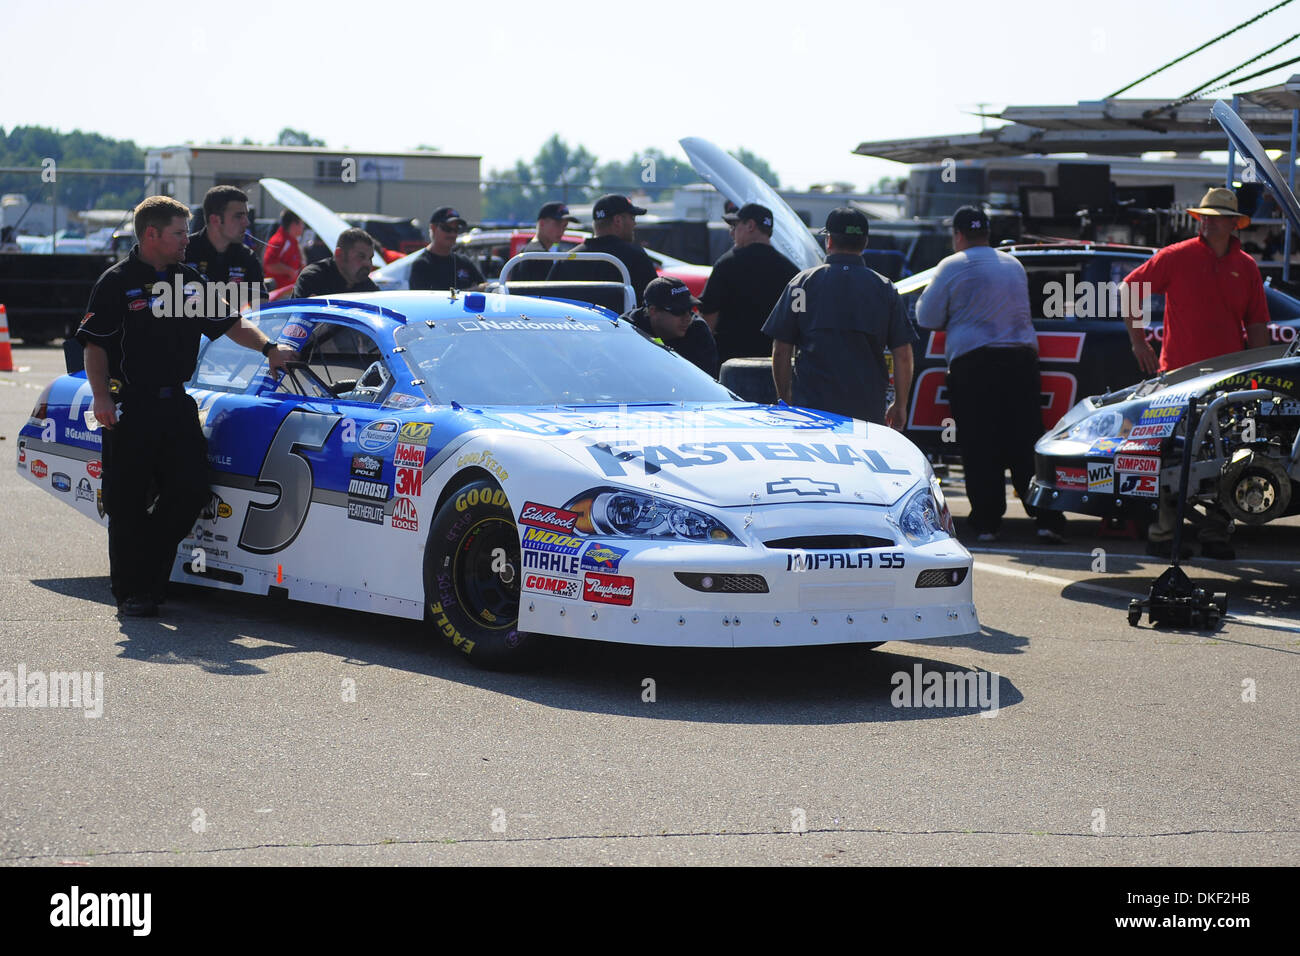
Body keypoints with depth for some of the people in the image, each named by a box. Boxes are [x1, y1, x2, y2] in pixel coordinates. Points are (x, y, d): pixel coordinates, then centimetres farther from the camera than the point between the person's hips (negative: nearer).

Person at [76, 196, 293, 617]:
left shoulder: (190, 281, 13)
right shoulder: (117, 283, -4)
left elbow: (230, 322, 18)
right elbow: (94, 344, -7)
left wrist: (268, 347, 4)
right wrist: (101, 397, -16)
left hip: (177, 405, 6)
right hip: (130, 409, -5)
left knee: (190, 493, 0)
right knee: (128, 504, -1)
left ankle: (151, 572, 19)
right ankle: (131, 592, 8)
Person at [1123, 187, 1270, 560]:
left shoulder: (1246, 267, 10)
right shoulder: (1175, 257, 0)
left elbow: (1257, 323, 14)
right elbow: (1130, 289, 7)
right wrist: (1138, 341, 3)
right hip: (1178, 373, -3)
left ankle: (1214, 534, 14)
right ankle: (1161, 533, 3)